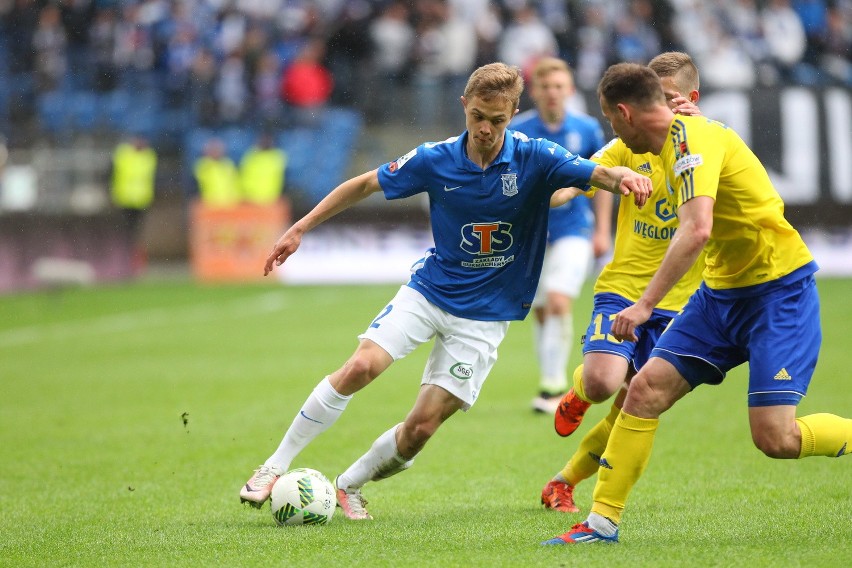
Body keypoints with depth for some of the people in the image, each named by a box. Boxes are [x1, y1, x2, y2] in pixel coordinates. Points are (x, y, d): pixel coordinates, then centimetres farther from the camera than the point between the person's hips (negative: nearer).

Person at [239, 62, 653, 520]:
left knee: (422, 425, -6)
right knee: (361, 366, -21)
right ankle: (276, 466, -9)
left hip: (485, 315, -1)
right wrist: (300, 228, 2)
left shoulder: (535, 159, -12)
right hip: (428, 290, 1)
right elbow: (364, 185, 4)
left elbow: (599, 174, -24)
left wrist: (624, 177, -48)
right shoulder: (435, 160, -8)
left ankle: (349, 484, 20)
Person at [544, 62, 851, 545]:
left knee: (775, 437, -17)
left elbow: (697, 231, -34)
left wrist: (646, 304, -33)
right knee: (646, 390, -3)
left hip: (779, 290, -9)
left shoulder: (692, 139, -21)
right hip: (724, 289, 9)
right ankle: (603, 520, 3)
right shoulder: (679, 136, 8)